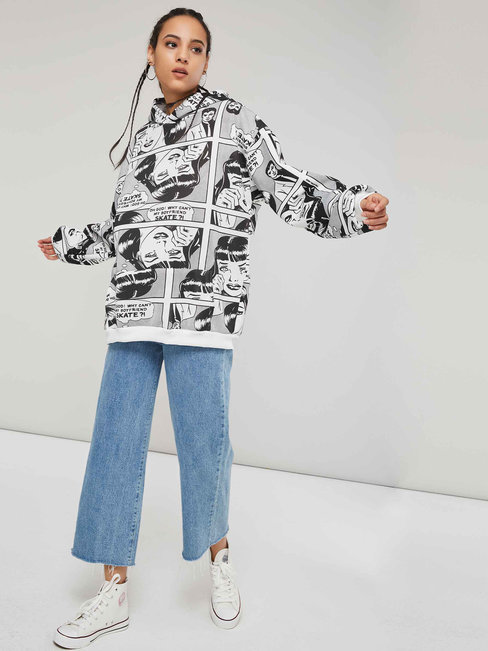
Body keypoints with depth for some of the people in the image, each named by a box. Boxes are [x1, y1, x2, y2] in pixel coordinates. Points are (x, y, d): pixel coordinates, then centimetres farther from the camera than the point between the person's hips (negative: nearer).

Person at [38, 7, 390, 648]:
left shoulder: (234, 119, 9)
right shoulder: (142, 135, 22)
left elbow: (289, 188, 2)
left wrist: (355, 209, -13)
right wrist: (68, 243, 39)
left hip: (204, 304, -5)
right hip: (133, 305, 5)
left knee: (204, 441, -4)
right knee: (116, 440, 3)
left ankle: (218, 555, 26)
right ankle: (114, 592, 18)